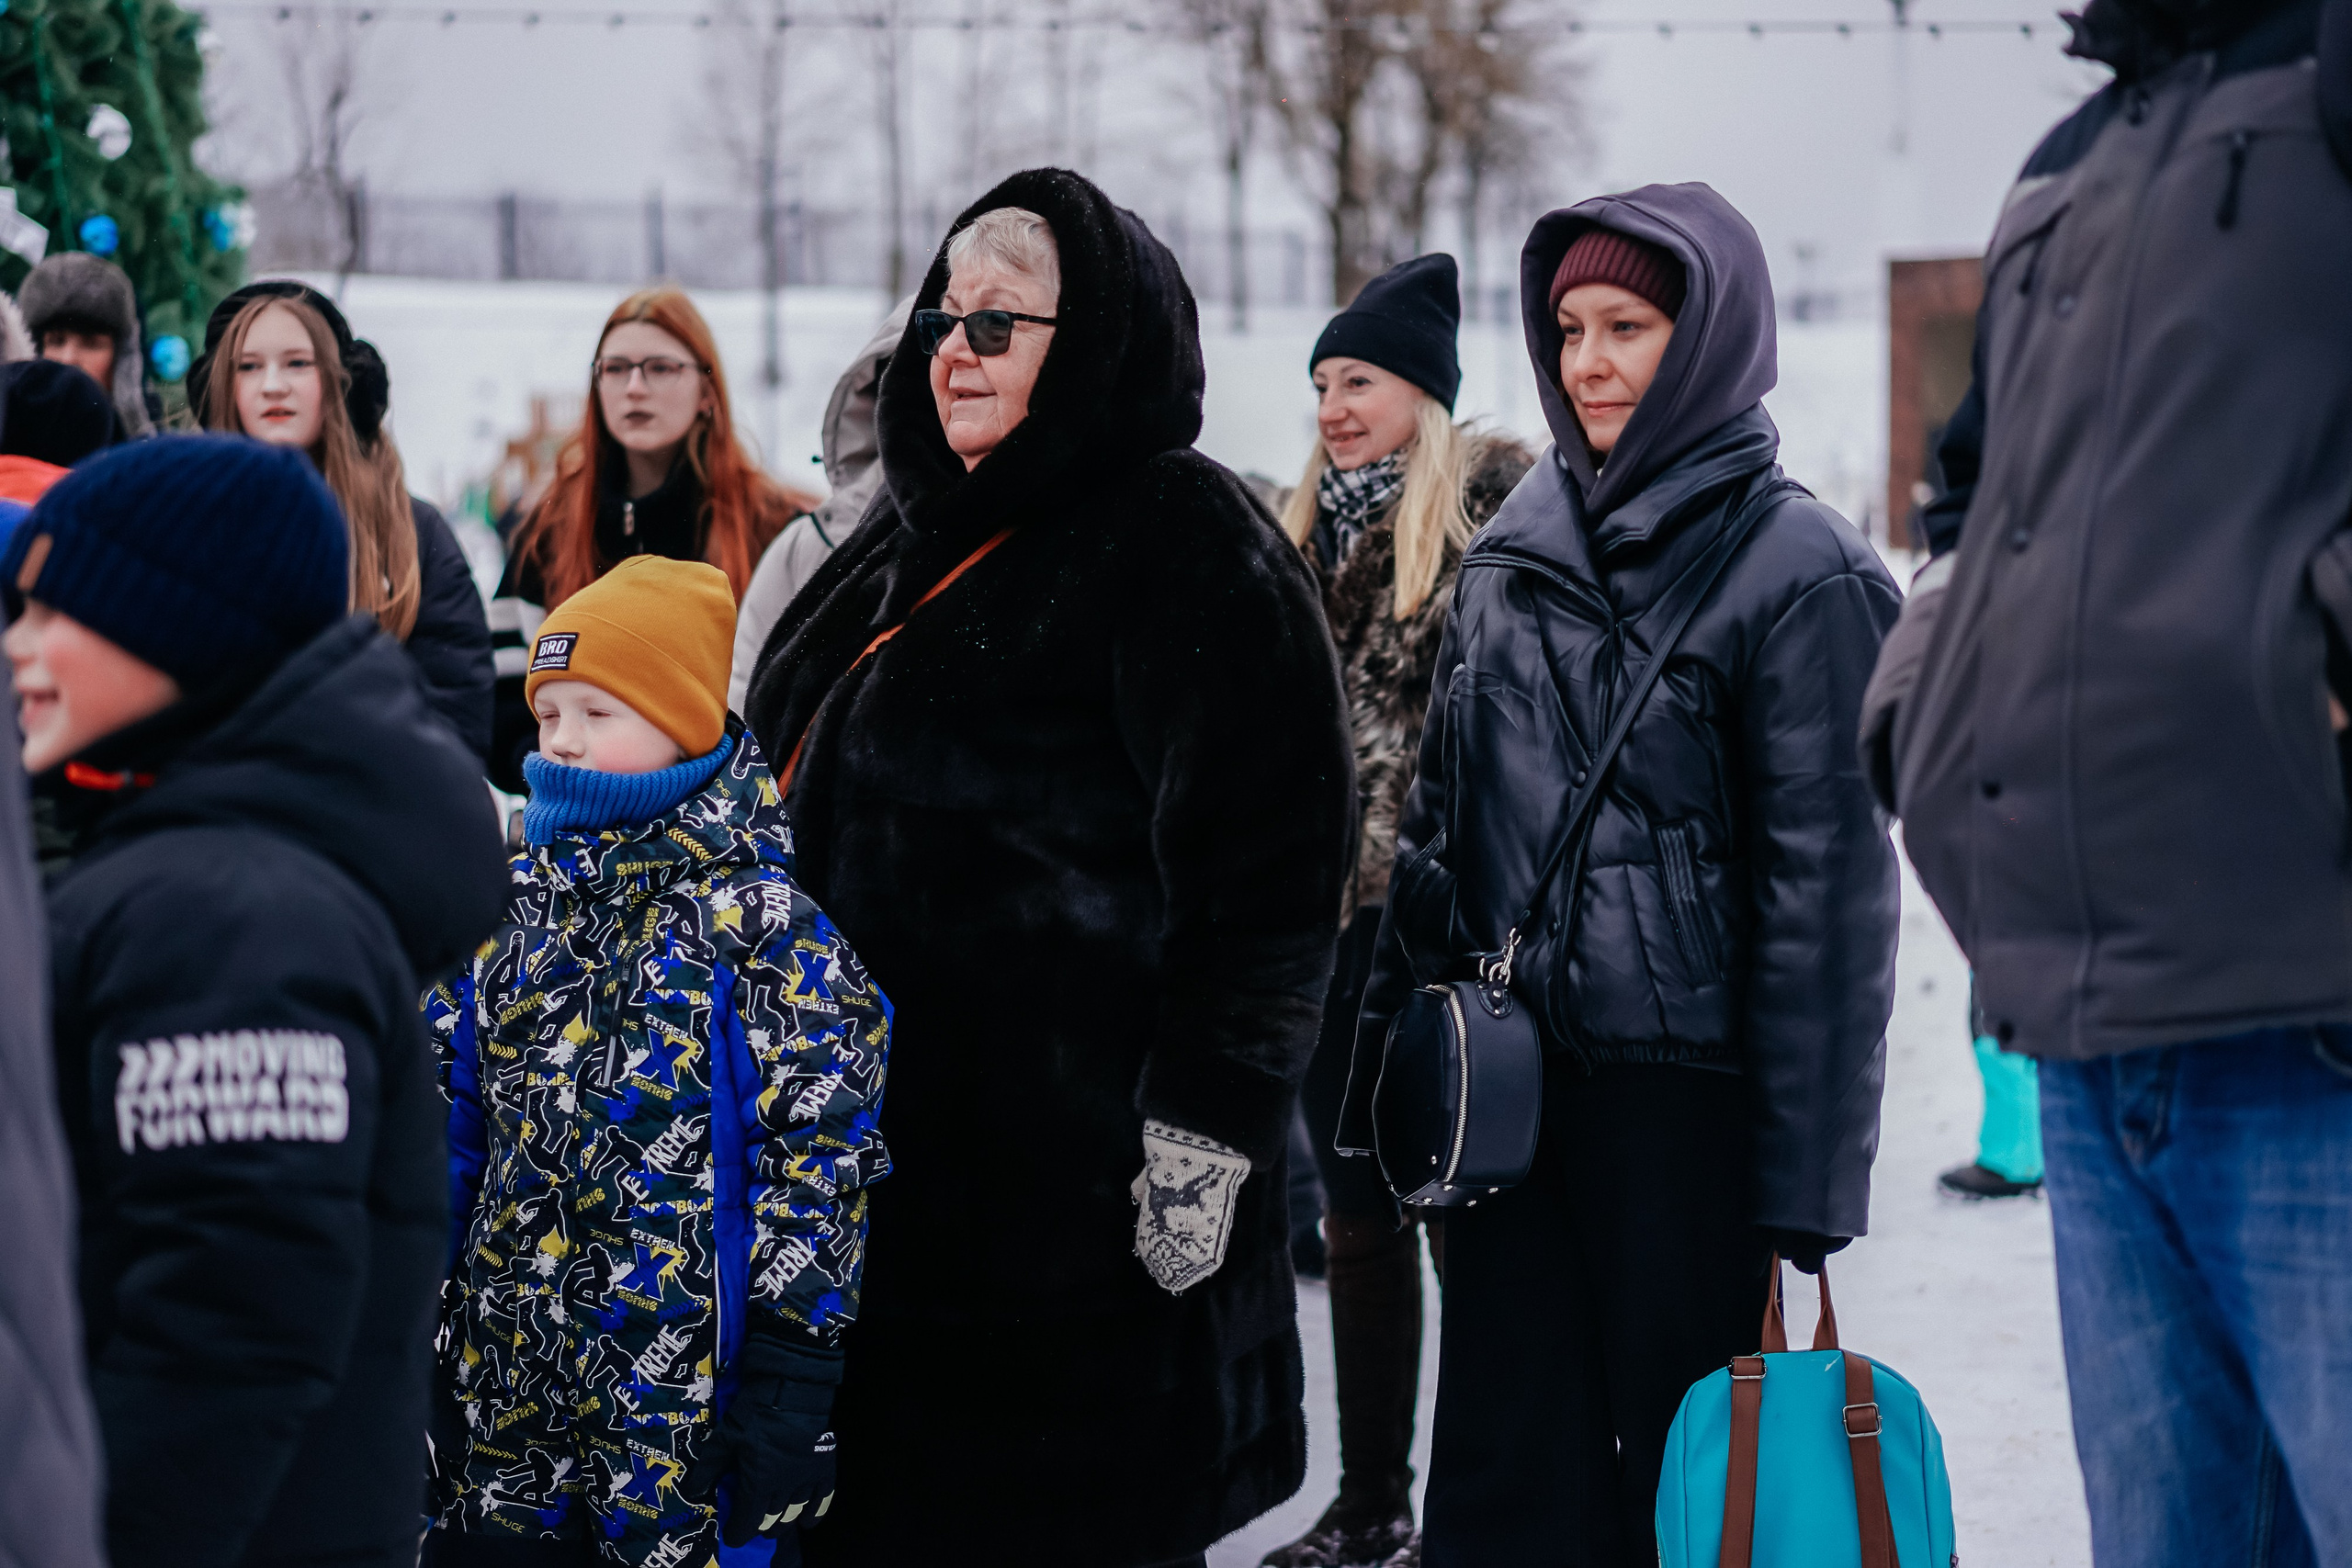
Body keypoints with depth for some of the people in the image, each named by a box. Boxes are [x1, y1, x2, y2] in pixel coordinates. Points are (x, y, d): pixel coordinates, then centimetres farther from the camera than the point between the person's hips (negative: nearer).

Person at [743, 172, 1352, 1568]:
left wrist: (1207, 1135, -21)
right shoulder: (921, 540, 19)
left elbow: (1265, 870, -16)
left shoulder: (1186, 546, -8)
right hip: (892, 1178, 9)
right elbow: (806, 810, 29)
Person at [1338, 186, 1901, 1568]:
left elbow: (1829, 885, -9)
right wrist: (1393, 1075, 14)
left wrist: (1804, 1188, -13)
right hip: (1507, 1083, 5)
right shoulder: (1513, 552, 12)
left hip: (1690, 1095, -5)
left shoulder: (1802, 572, -6)